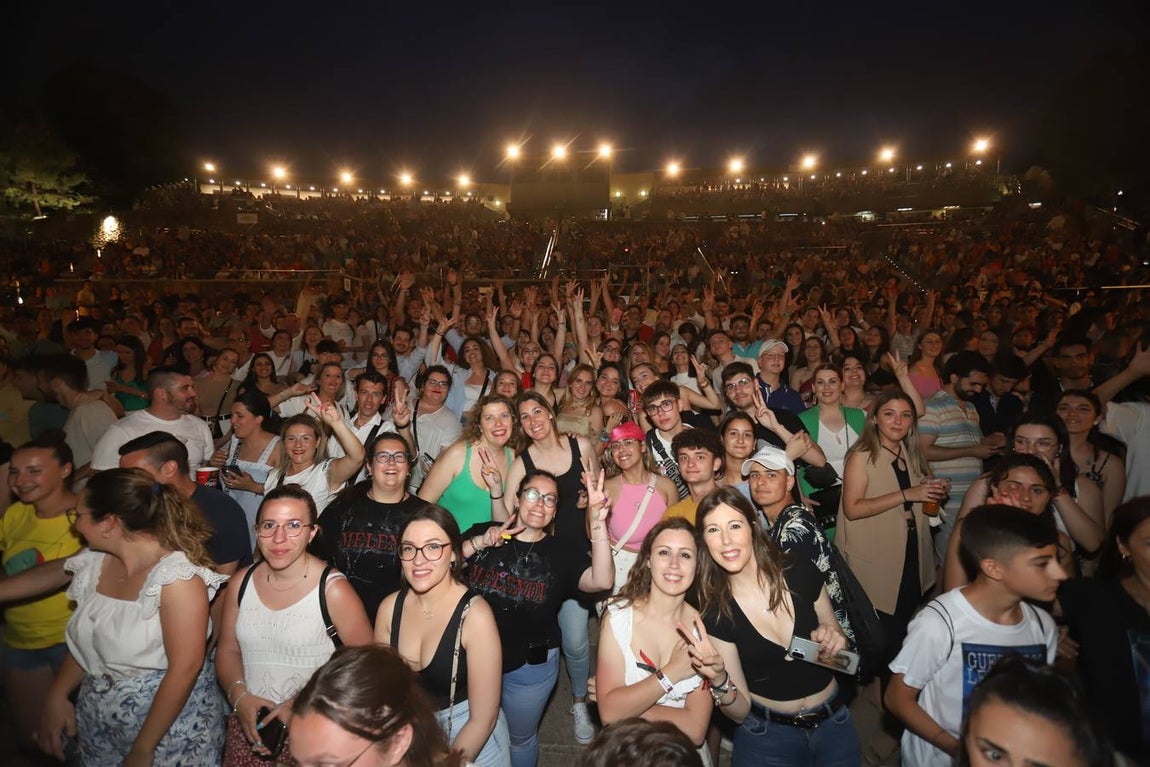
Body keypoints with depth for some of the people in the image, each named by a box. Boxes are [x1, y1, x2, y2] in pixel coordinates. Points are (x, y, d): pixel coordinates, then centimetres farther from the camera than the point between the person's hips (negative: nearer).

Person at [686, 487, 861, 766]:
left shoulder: (800, 573, -15)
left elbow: (838, 637, 3)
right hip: (766, 738, -2)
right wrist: (719, 679, -33)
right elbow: (740, 712, -13)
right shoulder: (714, 615, -18)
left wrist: (833, 640, -19)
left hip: (834, 724, 2)